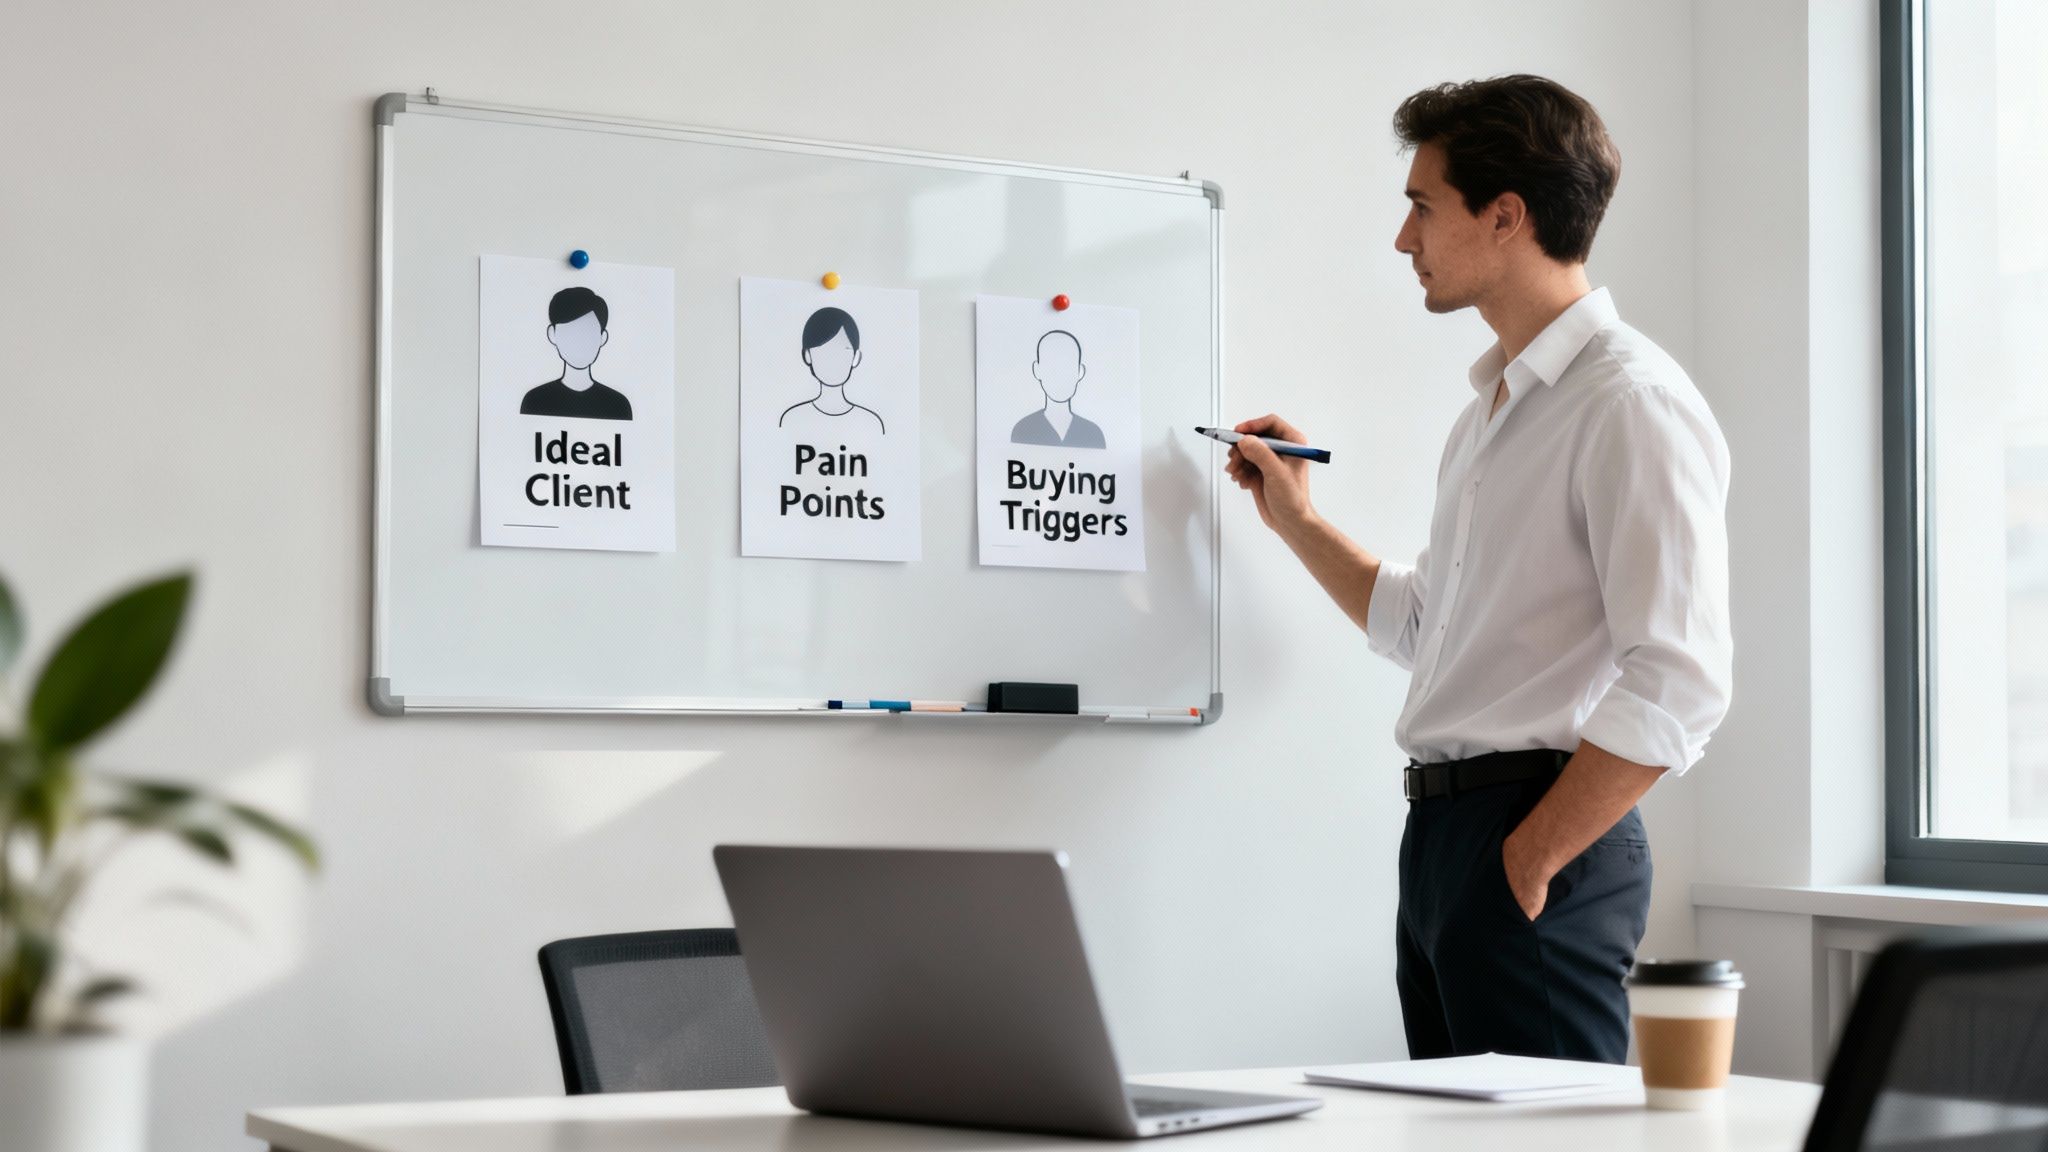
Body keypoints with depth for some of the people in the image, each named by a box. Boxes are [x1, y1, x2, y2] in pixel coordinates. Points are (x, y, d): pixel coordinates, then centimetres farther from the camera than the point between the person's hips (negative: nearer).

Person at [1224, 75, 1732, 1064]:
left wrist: (1529, 860, -18)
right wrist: (1296, 520, 24)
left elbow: (1679, 684, -21)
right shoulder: (1494, 408, 19)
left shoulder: (1632, 404, -13)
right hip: (1440, 834, 10)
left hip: (1541, 839, -9)